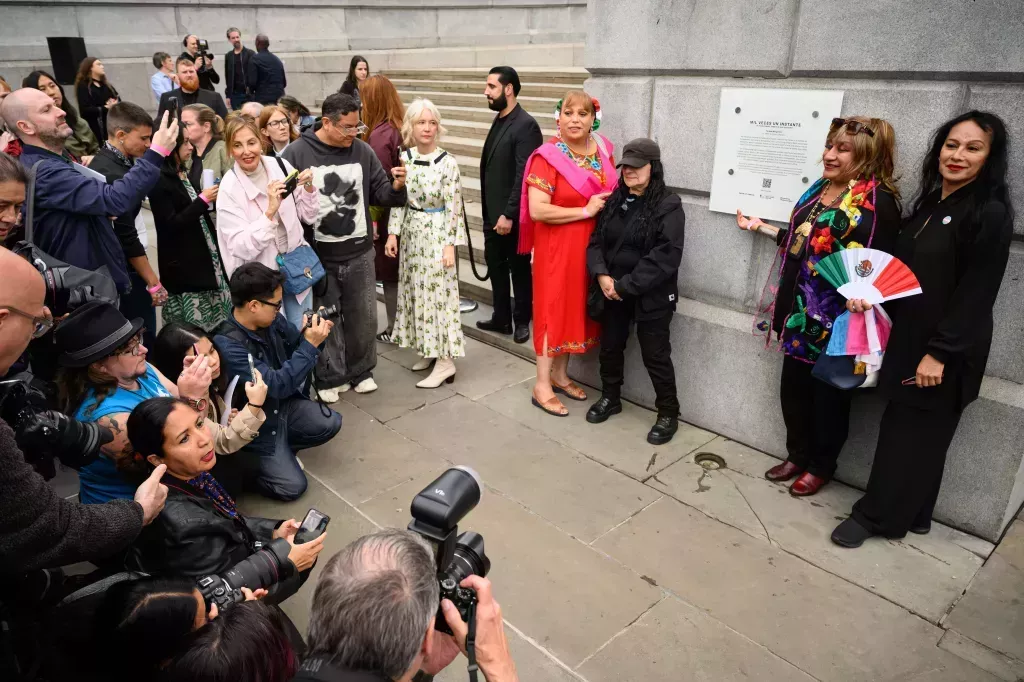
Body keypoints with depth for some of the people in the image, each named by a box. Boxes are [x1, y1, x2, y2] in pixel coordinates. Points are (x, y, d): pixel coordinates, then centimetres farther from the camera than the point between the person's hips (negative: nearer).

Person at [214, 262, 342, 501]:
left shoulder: (270, 320, -10)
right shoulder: (227, 345, -32)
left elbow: (295, 344, 8)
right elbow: (278, 385, -34)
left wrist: (313, 332, -15)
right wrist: (310, 345, -31)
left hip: (284, 406, 7)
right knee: (292, 487, -10)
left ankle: (282, 449, 15)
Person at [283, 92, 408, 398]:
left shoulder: (362, 151, 2)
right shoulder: (297, 153, -8)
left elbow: (380, 194, 6)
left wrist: (396, 187, -12)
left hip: (359, 252, 3)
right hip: (318, 255, -3)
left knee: (363, 316, 13)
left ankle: (361, 371, 33)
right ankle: (330, 377, 27)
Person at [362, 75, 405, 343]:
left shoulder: (380, 134, -17)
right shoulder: (403, 127, 4)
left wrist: (373, 219, -14)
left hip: (388, 215, -7)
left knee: (389, 272, 6)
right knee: (402, 270, 17)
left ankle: (395, 329, 15)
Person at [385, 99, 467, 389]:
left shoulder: (448, 162, -13)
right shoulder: (404, 158, 2)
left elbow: (454, 207, -12)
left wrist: (450, 244, -15)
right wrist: (393, 233, 2)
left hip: (437, 233, -6)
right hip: (412, 232, 6)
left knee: (438, 293, -3)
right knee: (416, 291, 12)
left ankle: (445, 361, 5)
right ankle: (429, 349, 27)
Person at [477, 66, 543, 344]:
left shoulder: (526, 125, -15)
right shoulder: (499, 120, 11)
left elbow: (523, 176, -21)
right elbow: (490, 168, 13)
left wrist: (508, 214, -22)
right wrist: (490, 210, 12)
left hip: (512, 216, -8)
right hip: (492, 213, 8)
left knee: (519, 269, 7)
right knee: (496, 266, 15)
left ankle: (522, 321, 21)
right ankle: (501, 318, 28)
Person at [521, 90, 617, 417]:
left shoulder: (603, 150, 6)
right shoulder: (548, 156, -14)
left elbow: (613, 192, 24)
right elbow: (537, 210, -22)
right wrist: (585, 210, -19)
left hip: (592, 245, 6)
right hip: (557, 246, -6)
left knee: (576, 307, 14)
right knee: (554, 308, 0)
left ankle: (560, 374, 29)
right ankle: (542, 385, 12)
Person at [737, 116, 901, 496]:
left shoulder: (877, 201, -14)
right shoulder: (820, 188, 8)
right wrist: (761, 227, 22)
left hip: (836, 319, -7)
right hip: (802, 311, 7)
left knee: (828, 396, 9)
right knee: (793, 388, 16)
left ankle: (821, 466, 30)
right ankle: (797, 455, 36)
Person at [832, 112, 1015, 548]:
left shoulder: (990, 215, -14)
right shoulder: (929, 205, 10)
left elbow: (976, 294, -17)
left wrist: (939, 352, -19)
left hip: (945, 352, -8)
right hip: (908, 338, 8)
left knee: (914, 435, 5)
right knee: (905, 430, 15)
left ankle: (876, 515, 18)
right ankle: (911, 515, 31)